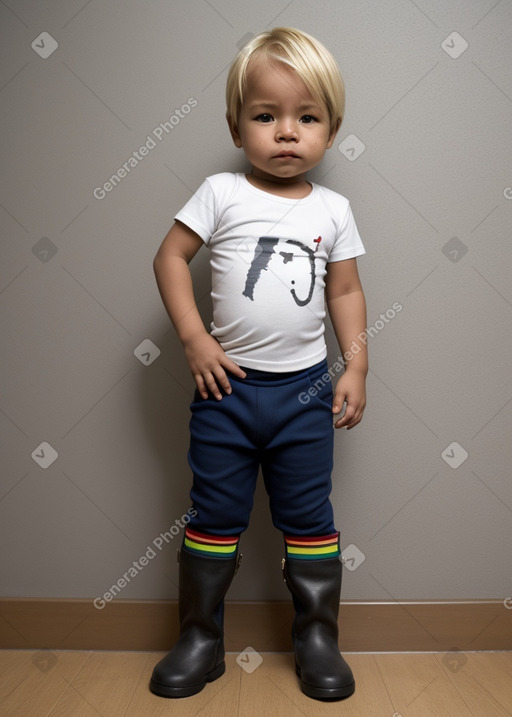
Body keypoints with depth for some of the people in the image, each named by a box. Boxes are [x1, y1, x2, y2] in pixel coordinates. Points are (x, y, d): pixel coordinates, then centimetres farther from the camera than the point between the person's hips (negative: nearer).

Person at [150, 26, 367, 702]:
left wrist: (357, 369, 2)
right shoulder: (222, 194, -2)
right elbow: (170, 256, -1)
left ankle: (318, 638, 31)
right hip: (227, 384, -1)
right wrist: (194, 339, -9)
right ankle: (200, 640, 29)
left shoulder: (333, 209, 5)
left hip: (305, 391, 2)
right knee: (214, 518, 10)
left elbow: (346, 291, 9)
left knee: (309, 519, 11)